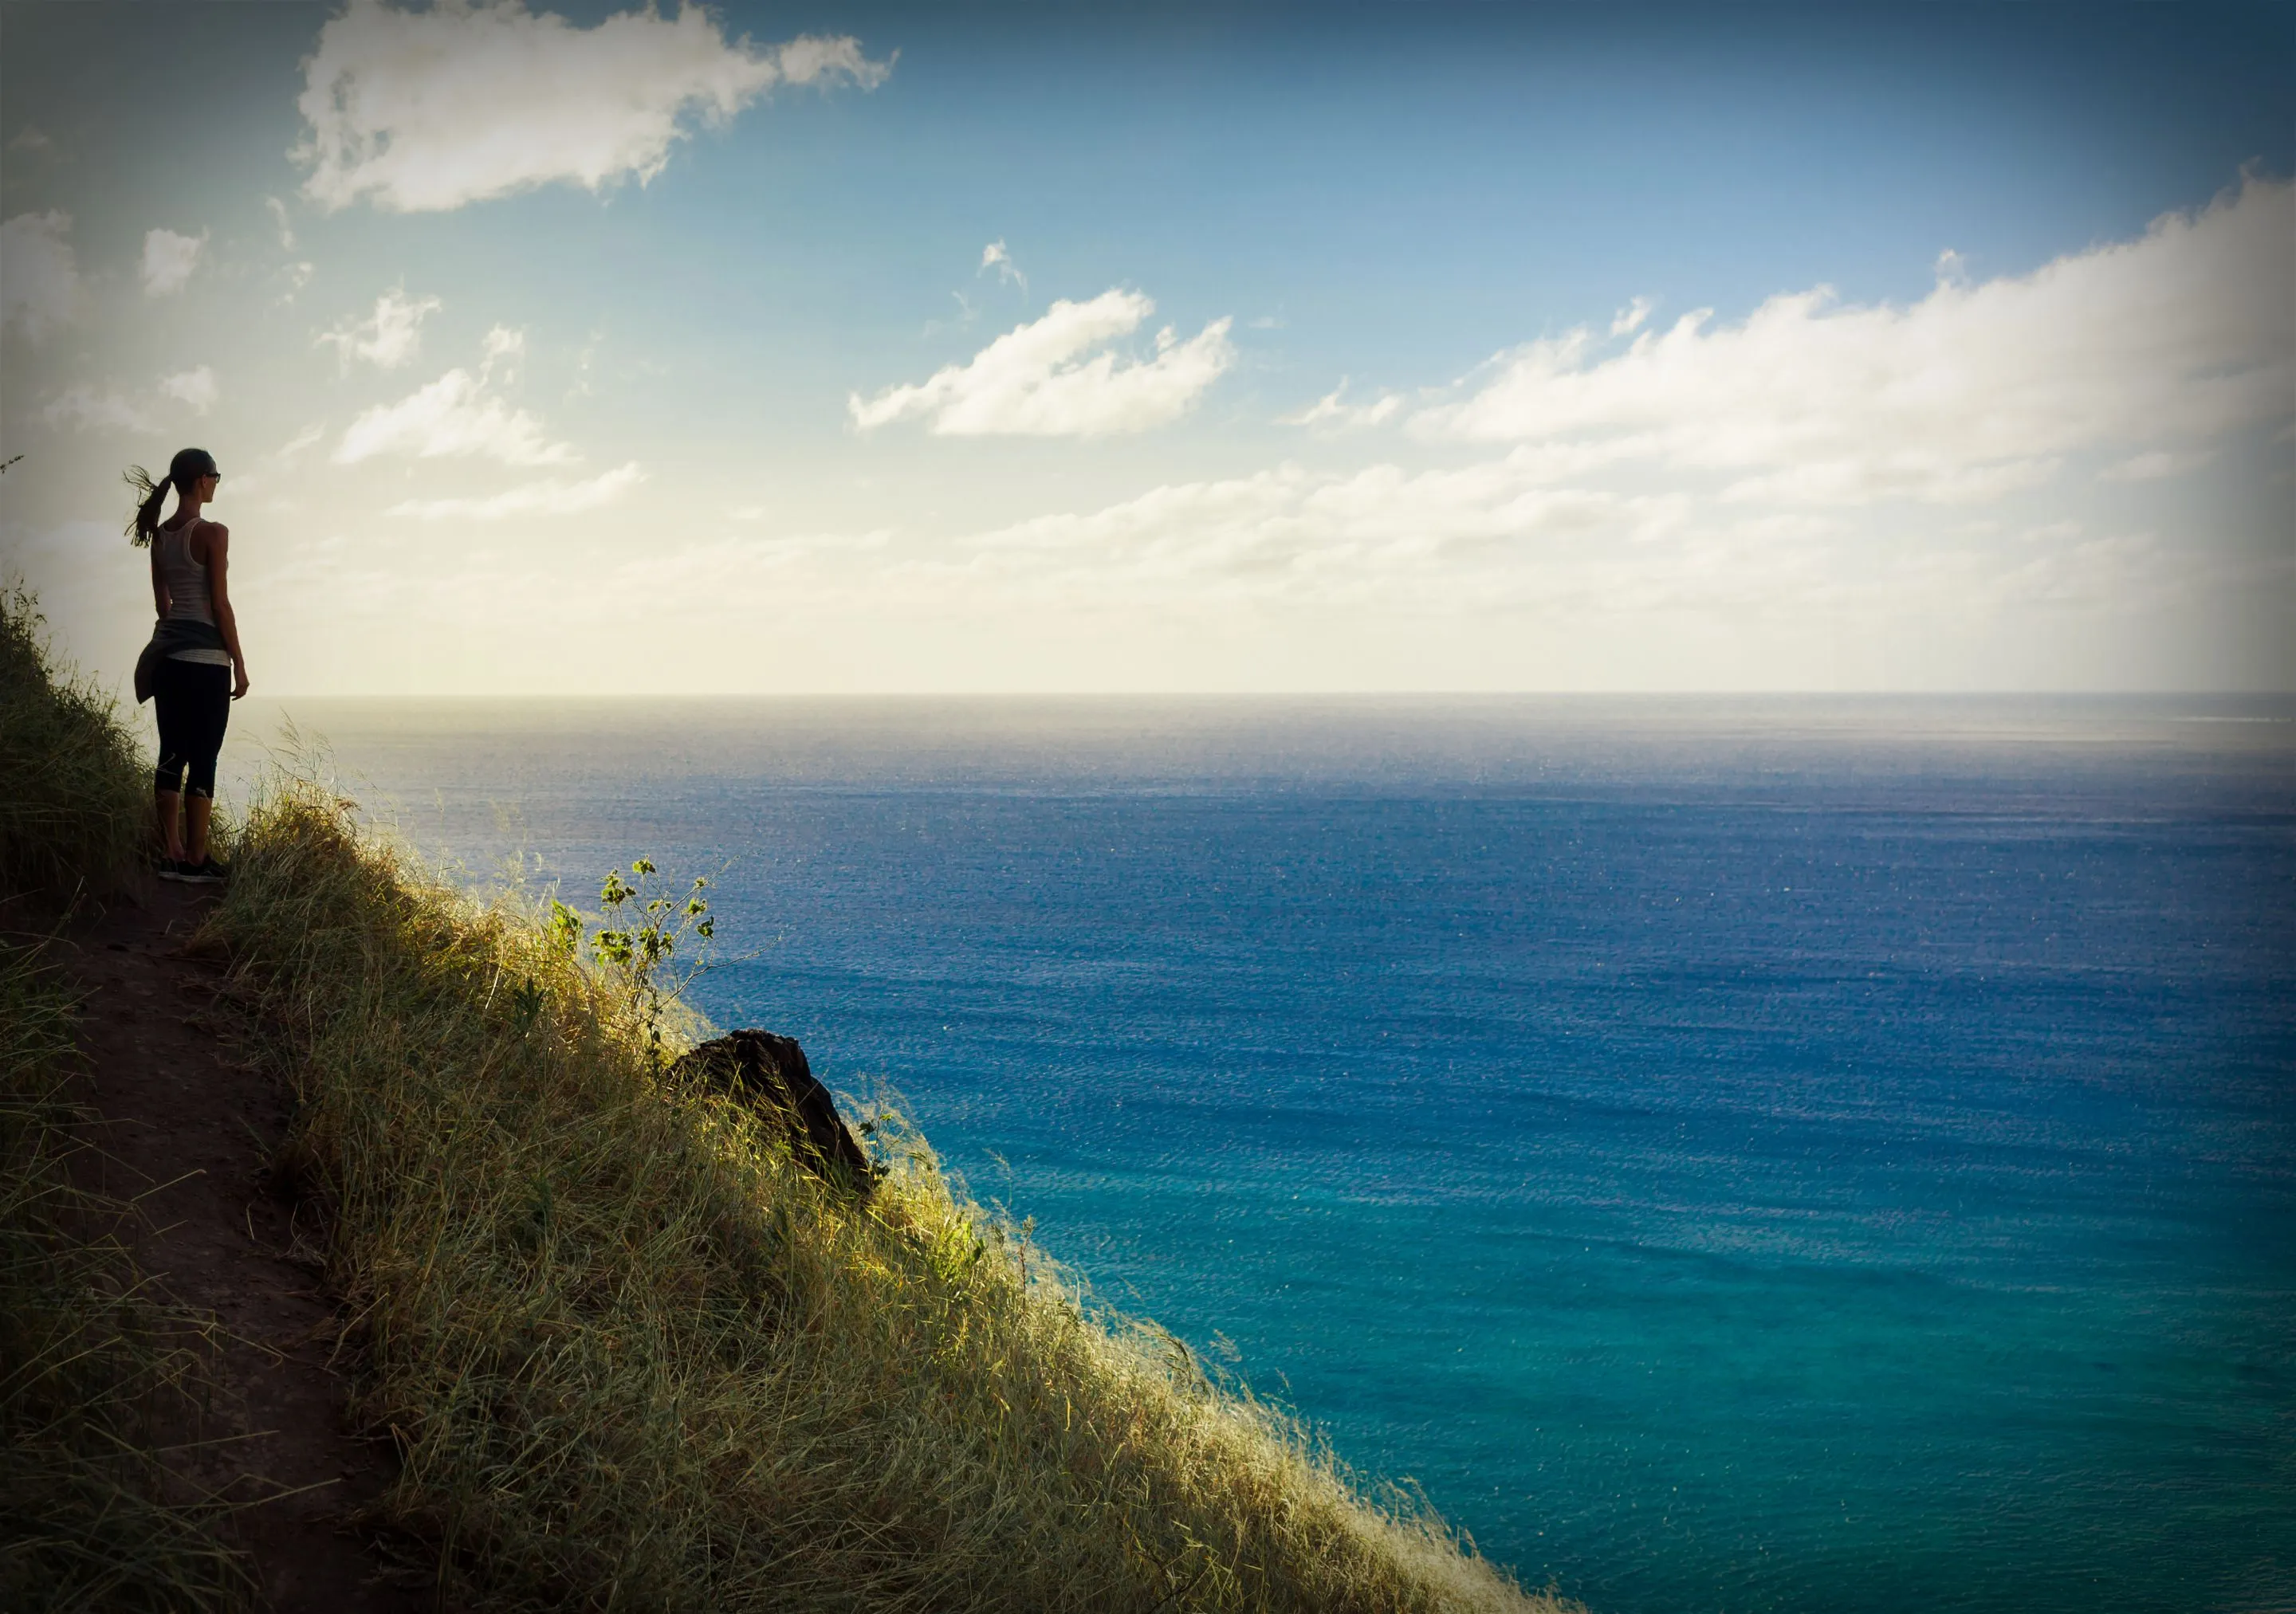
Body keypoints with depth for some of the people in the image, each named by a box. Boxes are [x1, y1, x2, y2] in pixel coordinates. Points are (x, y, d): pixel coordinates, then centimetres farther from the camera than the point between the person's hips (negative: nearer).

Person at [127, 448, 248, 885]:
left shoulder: (159, 534, 11)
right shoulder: (212, 533, -11)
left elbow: (161, 599, 17)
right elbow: (220, 604, -12)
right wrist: (238, 664, -7)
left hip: (167, 651, 8)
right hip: (205, 656, -7)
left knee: (172, 754, 9)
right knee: (202, 760, -3)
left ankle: (171, 855, 12)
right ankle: (196, 861, -1)